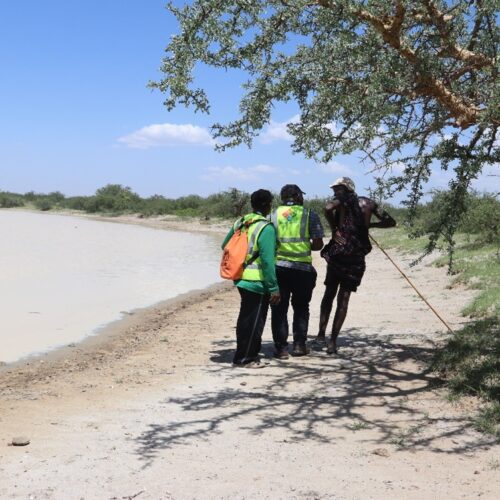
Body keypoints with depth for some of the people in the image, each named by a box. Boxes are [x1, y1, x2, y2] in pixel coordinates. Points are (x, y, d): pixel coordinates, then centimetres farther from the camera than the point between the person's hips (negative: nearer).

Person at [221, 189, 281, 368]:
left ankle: (250, 353, 31)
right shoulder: (266, 228, -17)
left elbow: (225, 245, 16)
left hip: (241, 278, 8)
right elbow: (267, 261, -21)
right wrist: (274, 288, -17)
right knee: (254, 321, 2)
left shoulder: (240, 223, 6)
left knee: (246, 318, 19)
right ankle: (244, 358, 9)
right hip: (257, 281, -8)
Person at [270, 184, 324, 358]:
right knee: (301, 307, 15)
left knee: (279, 309, 7)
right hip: (303, 267, 0)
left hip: (278, 266, 0)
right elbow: (318, 244, 0)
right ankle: (299, 345, 15)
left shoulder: (274, 214, 5)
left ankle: (281, 347, 6)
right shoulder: (310, 215, 2)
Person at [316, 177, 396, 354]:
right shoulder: (368, 203, 12)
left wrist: (334, 229, -10)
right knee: (343, 298, 5)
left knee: (329, 293, 14)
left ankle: (322, 333, 10)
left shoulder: (341, 201, 0)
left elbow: (327, 208, -23)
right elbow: (390, 221, 15)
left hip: (338, 252, -2)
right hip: (357, 256, 2)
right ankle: (333, 341, 1)